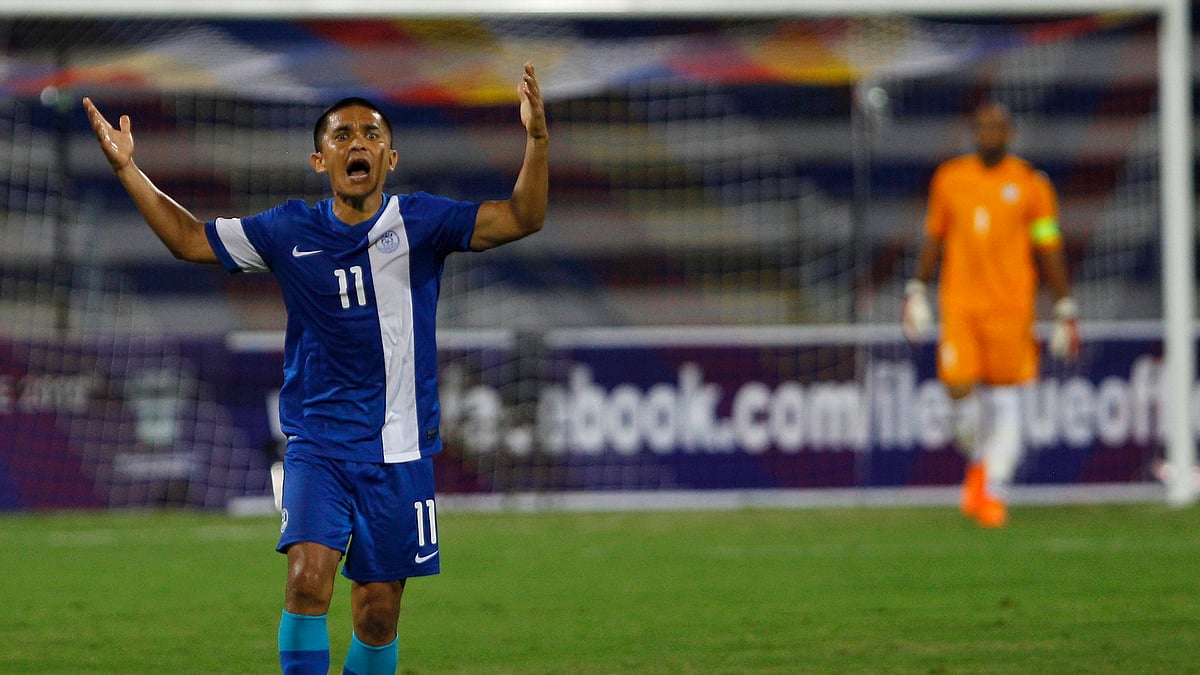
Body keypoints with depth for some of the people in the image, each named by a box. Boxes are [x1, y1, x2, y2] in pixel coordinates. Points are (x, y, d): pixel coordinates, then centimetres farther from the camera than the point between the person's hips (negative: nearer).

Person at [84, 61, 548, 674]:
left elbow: (520, 219, -11)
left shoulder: (420, 222, -2)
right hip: (317, 444, 0)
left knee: (378, 612, 4)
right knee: (308, 576, -21)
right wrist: (127, 169, 4)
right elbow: (191, 239, 12)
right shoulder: (289, 231, 3)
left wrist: (536, 140, -26)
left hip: (398, 450, 0)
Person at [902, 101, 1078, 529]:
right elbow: (934, 239, 17)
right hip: (959, 304, 1)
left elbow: (1049, 251, 3)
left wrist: (1065, 312, 0)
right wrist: (917, 291, 9)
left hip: (1011, 308, -1)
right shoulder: (949, 178, 8)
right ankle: (978, 462, 20)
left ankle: (994, 492, 6)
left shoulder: (1030, 184, 2)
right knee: (960, 390, -9)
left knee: (1004, 401, -2)